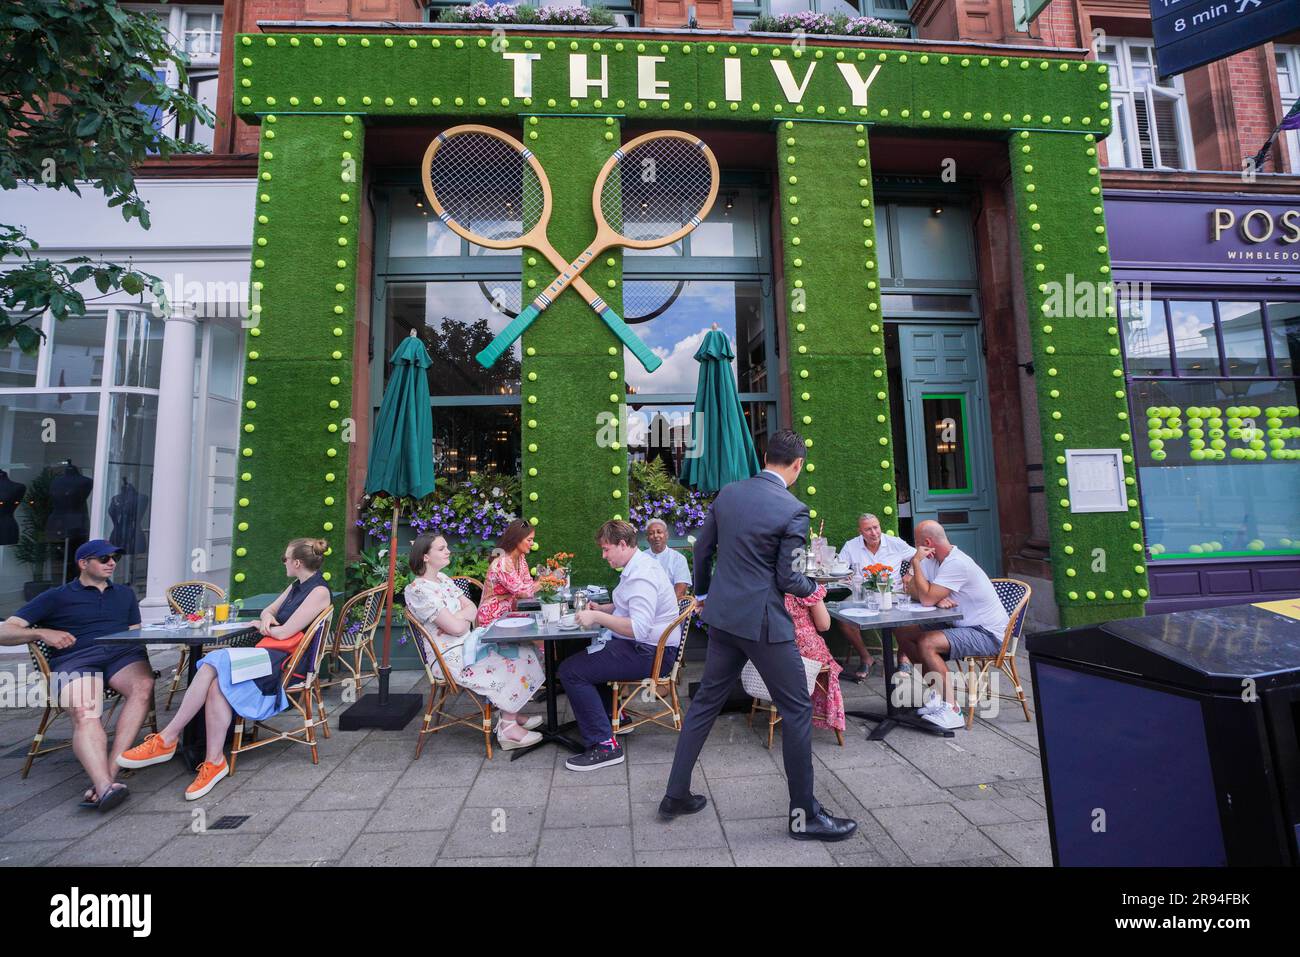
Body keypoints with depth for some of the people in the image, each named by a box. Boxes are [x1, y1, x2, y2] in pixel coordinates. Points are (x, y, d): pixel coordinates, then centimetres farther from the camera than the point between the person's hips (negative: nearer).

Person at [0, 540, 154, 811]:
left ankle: (106, 775, -40)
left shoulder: (124, 594, 32)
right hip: (75, 660, -1)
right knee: (85, 716, -34)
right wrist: (42, 632, -4)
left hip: (123, 653, 1)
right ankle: (106, 787, -51)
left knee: (143, 686, -36)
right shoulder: (56, 598, 22)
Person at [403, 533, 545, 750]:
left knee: (519, 652, -3)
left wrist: (458, 617, -13)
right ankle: (508, 728, -2)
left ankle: (511, 715, 4)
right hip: (451, 657, -9)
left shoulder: (443, 578, 11)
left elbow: (472, 608, 7)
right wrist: (465, 619, -1)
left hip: (467, 644, 9)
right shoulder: (418, 590, -19)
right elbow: (456, 628, -22)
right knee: (512, 663, -14)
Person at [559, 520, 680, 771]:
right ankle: (613, 717, 30)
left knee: (571, 670, -16)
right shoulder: (637, 566, 11)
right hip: (640, 646, 11)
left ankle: (605, 745, -11)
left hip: (649, 653, -11)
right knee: (580, 654, 24)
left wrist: (598, 617, -26)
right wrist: (600, 609, 12)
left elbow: (639, 628, -31)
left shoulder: (642, 576, -22)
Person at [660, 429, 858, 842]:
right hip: (762, 622, -6)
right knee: (797, 710, 10)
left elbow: (702, 548, 10)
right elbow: (788, 580, -13)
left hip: (722, 615, 7)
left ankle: (676, 794, 29)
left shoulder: (728, 493, 3)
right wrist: (813, 586, 9)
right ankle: (804, 814, 23)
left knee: (705, 701, 18)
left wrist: (703, 591, 26)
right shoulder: (793, 510, -15)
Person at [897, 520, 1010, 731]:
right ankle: (935, 691, 11)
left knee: (926, 643, -29)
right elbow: (911, 589, 0)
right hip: (961, 625, 9)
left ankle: (951, 710, -18)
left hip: (988, 634, -9)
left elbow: (927, 599, -31)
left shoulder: (957, 563, -26)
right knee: (903, 633, 1)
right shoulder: (933, 559, 4)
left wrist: (916, 562, -24)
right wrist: (937, 598, -19)